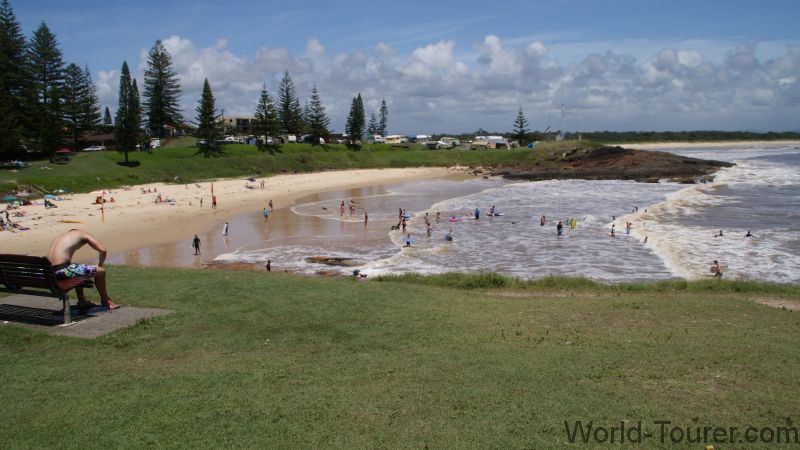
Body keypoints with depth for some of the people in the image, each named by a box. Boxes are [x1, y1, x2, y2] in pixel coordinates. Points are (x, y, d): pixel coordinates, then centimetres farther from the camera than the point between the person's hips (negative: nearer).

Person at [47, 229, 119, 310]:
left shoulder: (62, 236, 29)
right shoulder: (83, 233, 9)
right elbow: (103, 250, -3)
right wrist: (99, 265, 13)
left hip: (50, 271, 8)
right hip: (63, 270, -8)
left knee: (78, 269, 37)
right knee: (100, 272, 6)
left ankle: (82, 301, 39)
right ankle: (106, 301, 23)